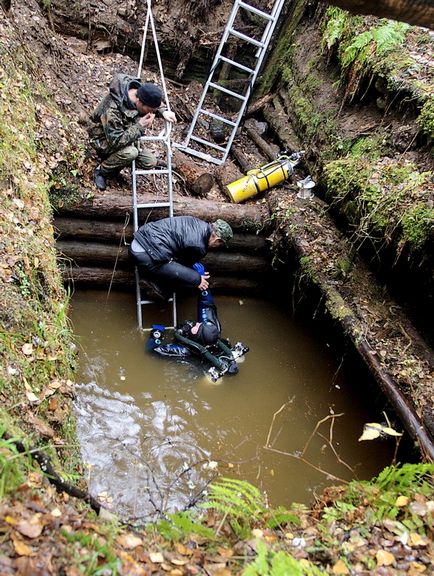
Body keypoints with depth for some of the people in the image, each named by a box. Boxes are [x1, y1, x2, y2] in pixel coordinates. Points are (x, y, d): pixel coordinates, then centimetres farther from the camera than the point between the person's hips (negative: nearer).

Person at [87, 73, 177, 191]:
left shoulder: (139, 90, -16)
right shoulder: (113, 109, -39)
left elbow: (154, 107, 7)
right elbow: (116, 141, -37)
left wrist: (163, 112, -15)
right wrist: (140, 126, -34)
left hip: (126, 136, 7)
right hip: (104, 139, -7)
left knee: (150, 162, -3)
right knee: (129, 152, -36)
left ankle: (111, 159, 14)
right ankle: (101, 171, -8)